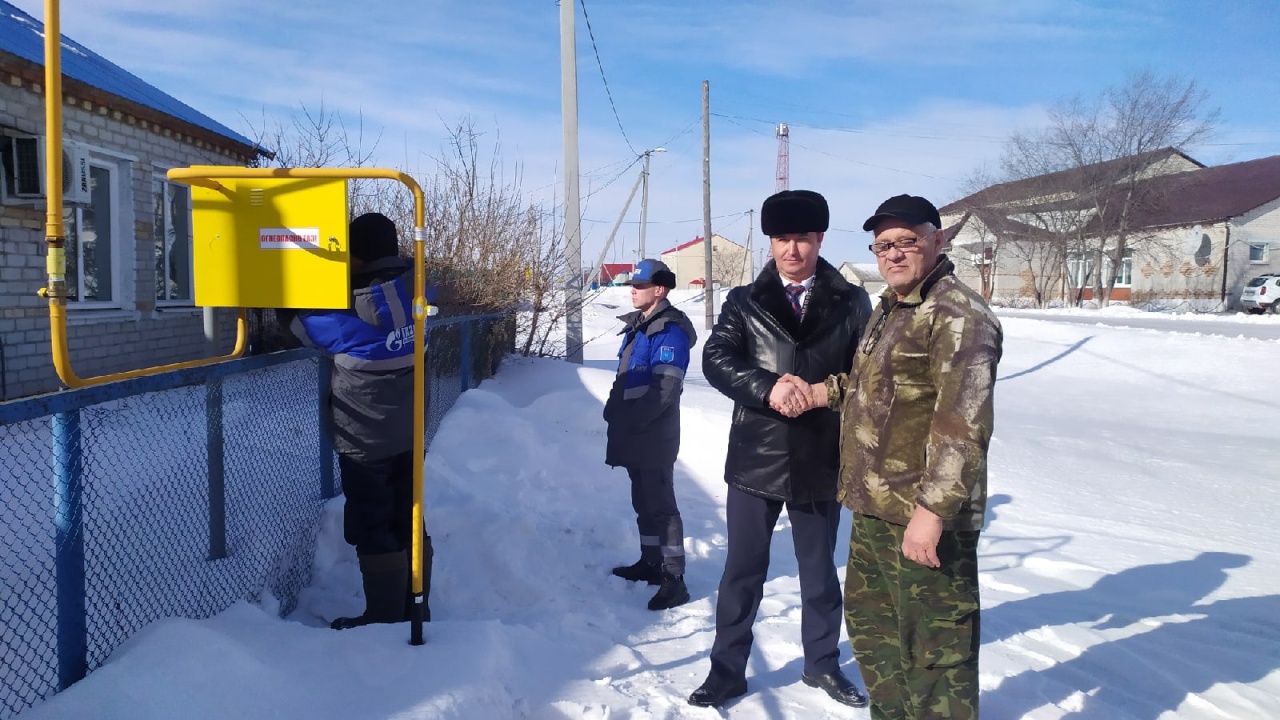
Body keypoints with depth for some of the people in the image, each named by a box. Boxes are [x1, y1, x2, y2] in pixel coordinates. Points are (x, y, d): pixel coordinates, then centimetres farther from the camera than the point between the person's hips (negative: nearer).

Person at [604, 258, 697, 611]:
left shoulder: (670, 331, -16)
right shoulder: (636, 326, 14)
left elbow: (664, 391, -22)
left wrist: (631, 421, -19)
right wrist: (614, 413, 9)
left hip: (655, 437, -9)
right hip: (634, 436, 9)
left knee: (660, 504, -6)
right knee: (643, 501, 17)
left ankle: (674, 579, 1)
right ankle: (650, 562, 30)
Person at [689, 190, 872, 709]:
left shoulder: (851, 303, 1)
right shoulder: (745, 302, 1)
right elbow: (716, 358, -10)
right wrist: (767, 389, -23)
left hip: (821, 461, 1)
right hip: (756, 459, 0)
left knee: (819, 569, 17)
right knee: (743, 569, 9)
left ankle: (822, 663, 37)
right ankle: (727, 670, 25)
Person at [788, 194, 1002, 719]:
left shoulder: (957, 315, -15)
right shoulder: (890, 307, 16)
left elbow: (962, 422, -24)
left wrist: (933, 508, -27)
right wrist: (829, 391, 16)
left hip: (923, 516, -10)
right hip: (873, 508, 10)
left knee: (934, 647, 0)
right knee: (869, 621, 23)